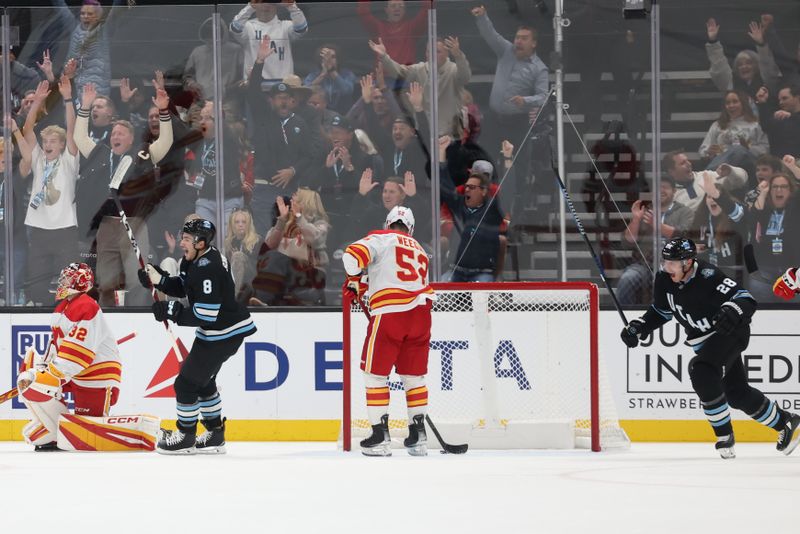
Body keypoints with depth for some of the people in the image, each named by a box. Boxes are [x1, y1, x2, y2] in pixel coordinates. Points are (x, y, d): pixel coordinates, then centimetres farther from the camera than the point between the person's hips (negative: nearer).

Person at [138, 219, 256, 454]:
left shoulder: (208, 269, -28)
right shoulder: (193, 259, 3)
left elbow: (206, 315, -29)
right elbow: (182, 287, 15)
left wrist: (173, 312, -24)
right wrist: (160, 280, -2)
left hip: (225, 333, -11)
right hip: (212, 331, 11)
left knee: (187, 382, -2)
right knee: (203, 380, 22)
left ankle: (186, 437, 12)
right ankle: (215, 434, 32)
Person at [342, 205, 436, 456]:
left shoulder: (381, 238, 6)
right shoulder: (419, 251, 26)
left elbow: (353, 256, -10)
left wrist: (356, 282, 10)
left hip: (390, 312, -5)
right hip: (421, 313, 5)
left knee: (375, 373, 4)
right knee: (414, 375, 16)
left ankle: (380, 436, 0)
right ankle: (418, 435, 15)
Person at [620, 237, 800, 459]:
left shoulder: (708, 277, -30)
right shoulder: (664, 280, -9)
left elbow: (747, 300, -35)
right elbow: (660, 312, 9)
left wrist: (733, 310, -56)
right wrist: (637, 328, -5)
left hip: (730, 332, -8)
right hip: (702, 339, 8)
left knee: (701, 371, -29)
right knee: (736, 393, 13)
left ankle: (724, 436, -18)